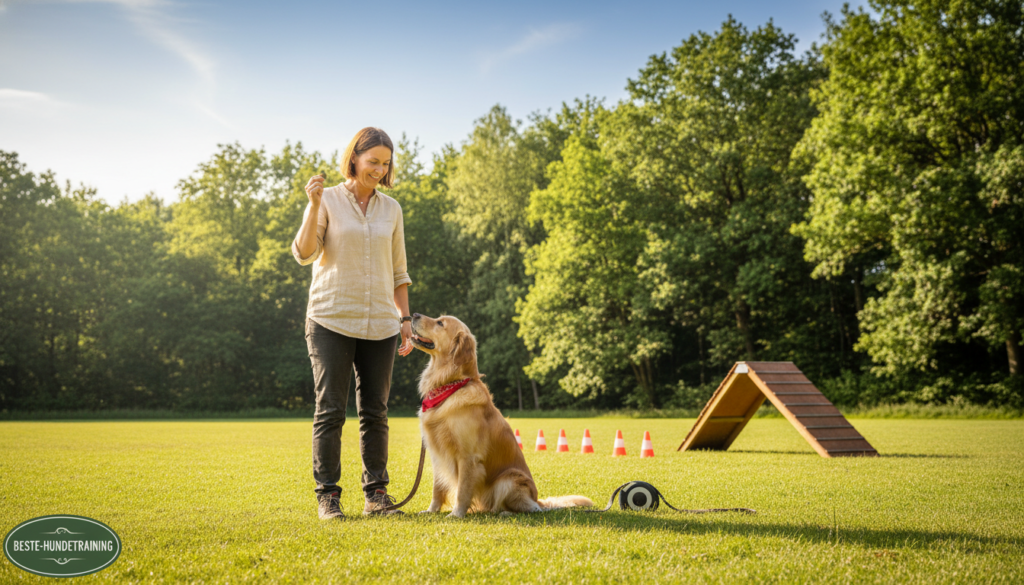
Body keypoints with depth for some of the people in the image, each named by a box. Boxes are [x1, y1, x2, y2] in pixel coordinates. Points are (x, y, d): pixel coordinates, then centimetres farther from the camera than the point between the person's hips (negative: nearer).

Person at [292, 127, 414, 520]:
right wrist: (314, 205, -19)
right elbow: (304, 254, -8)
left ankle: (376, 493, 12)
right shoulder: (327, 200, 2)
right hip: (332, 320, -3)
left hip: (380, 324, 3)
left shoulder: (391, 209, 13)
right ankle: (327, 495, 4)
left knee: (375, 411, 5)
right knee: (330, 410, -4)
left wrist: (405, 318, 10)